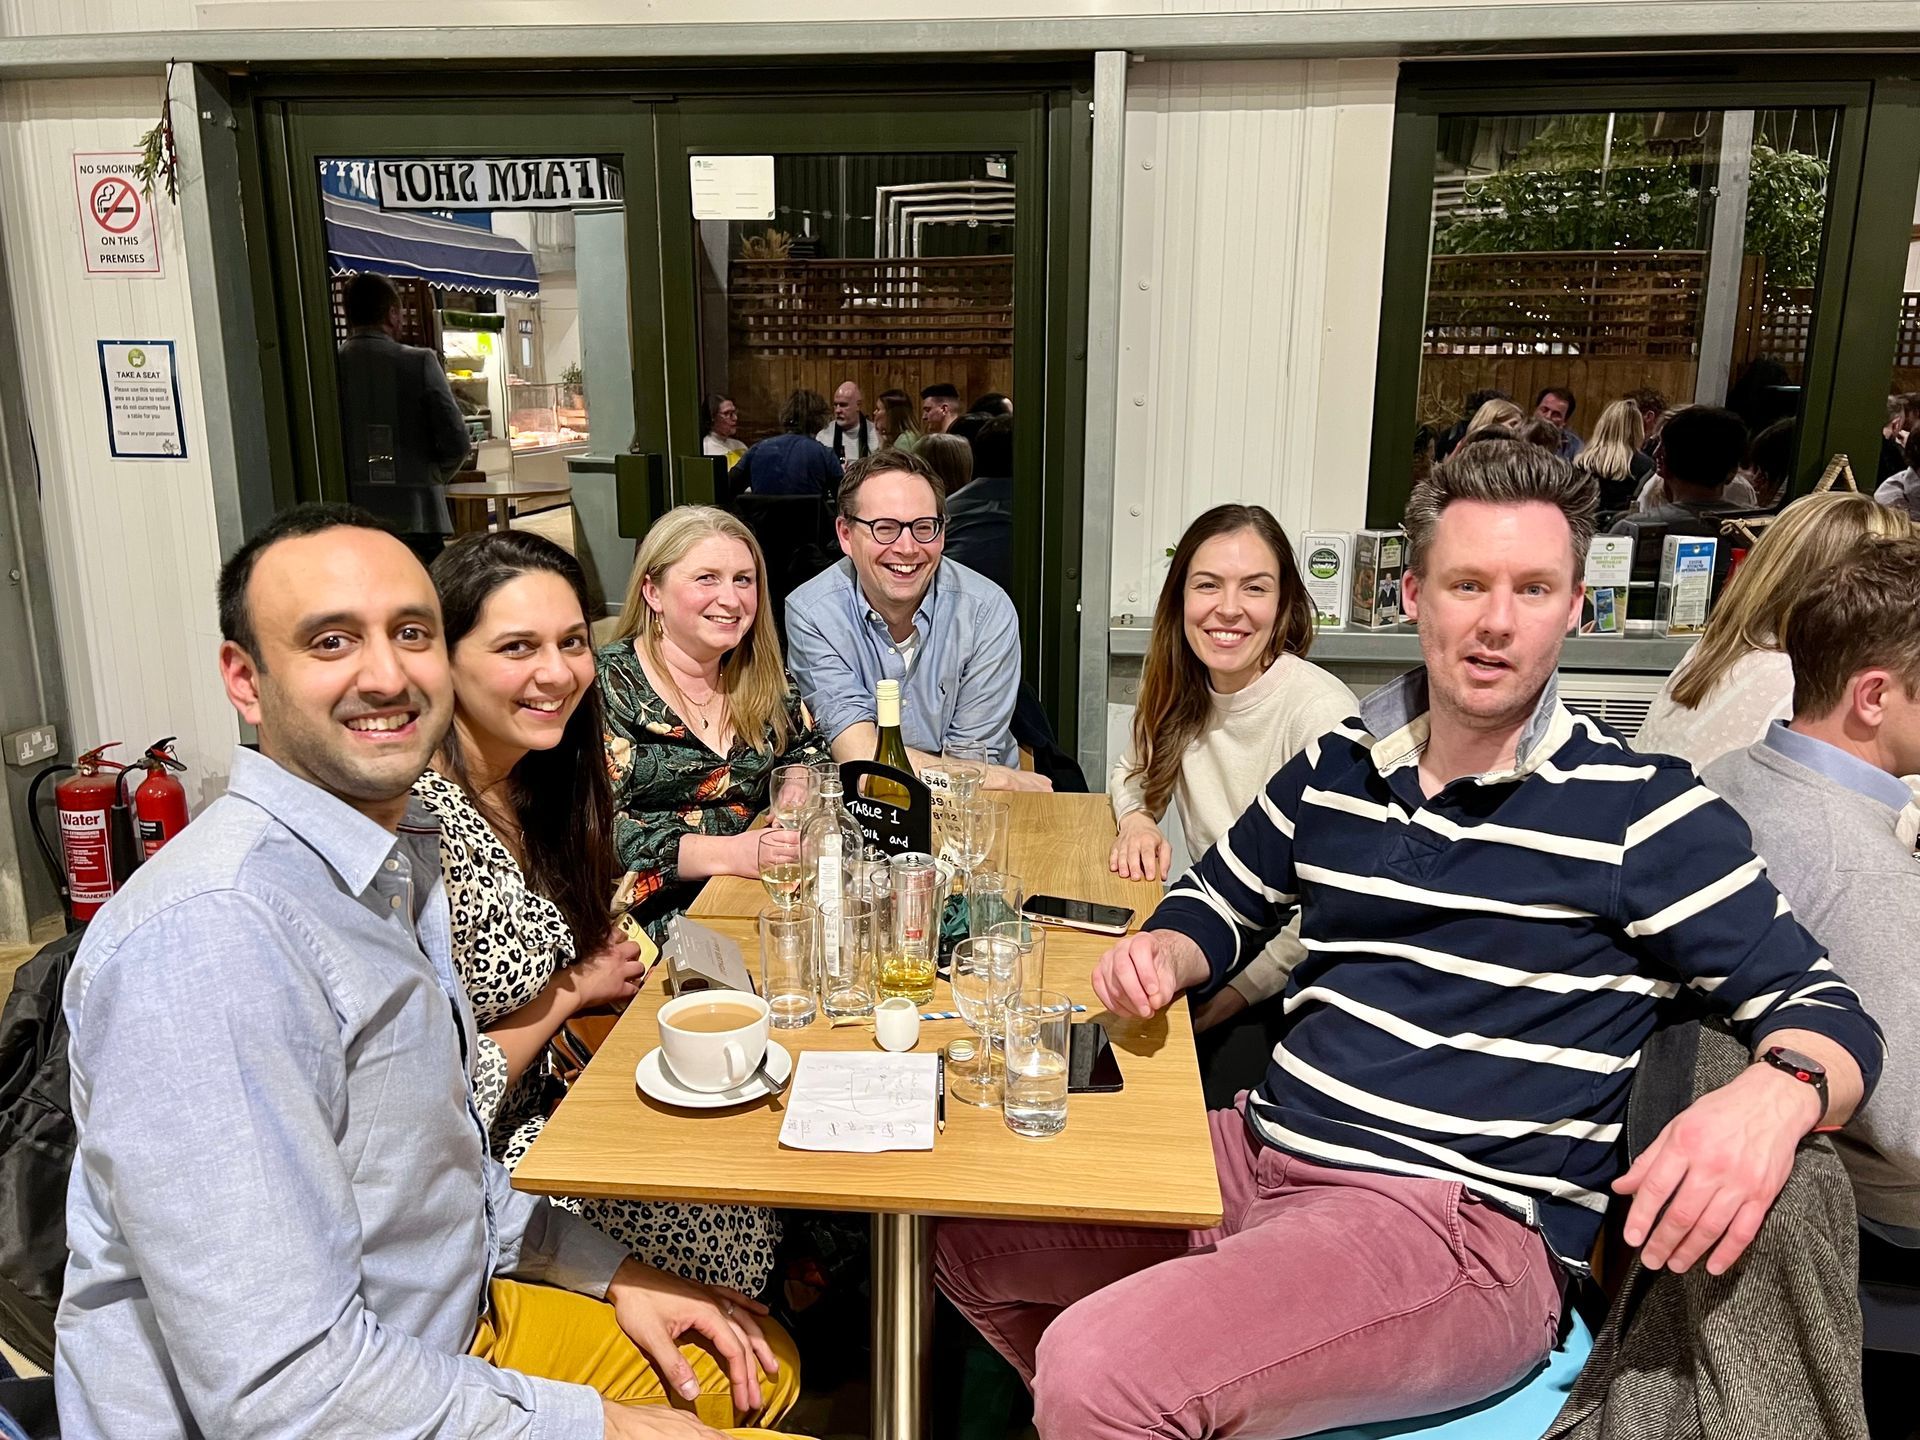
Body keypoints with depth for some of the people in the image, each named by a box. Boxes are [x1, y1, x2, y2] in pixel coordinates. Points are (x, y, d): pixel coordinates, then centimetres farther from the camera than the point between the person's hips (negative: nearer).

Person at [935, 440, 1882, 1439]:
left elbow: (1827, 1013, -3)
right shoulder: (1335, 768, 9)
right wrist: (1164, 954, 0)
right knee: (967, 1239, 8)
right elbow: (1220, 903, 22)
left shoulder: (1641, 813, -5)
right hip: (1259, 1151, 6)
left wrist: (1775, 1094, -26)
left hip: (1469, 1220, -6)